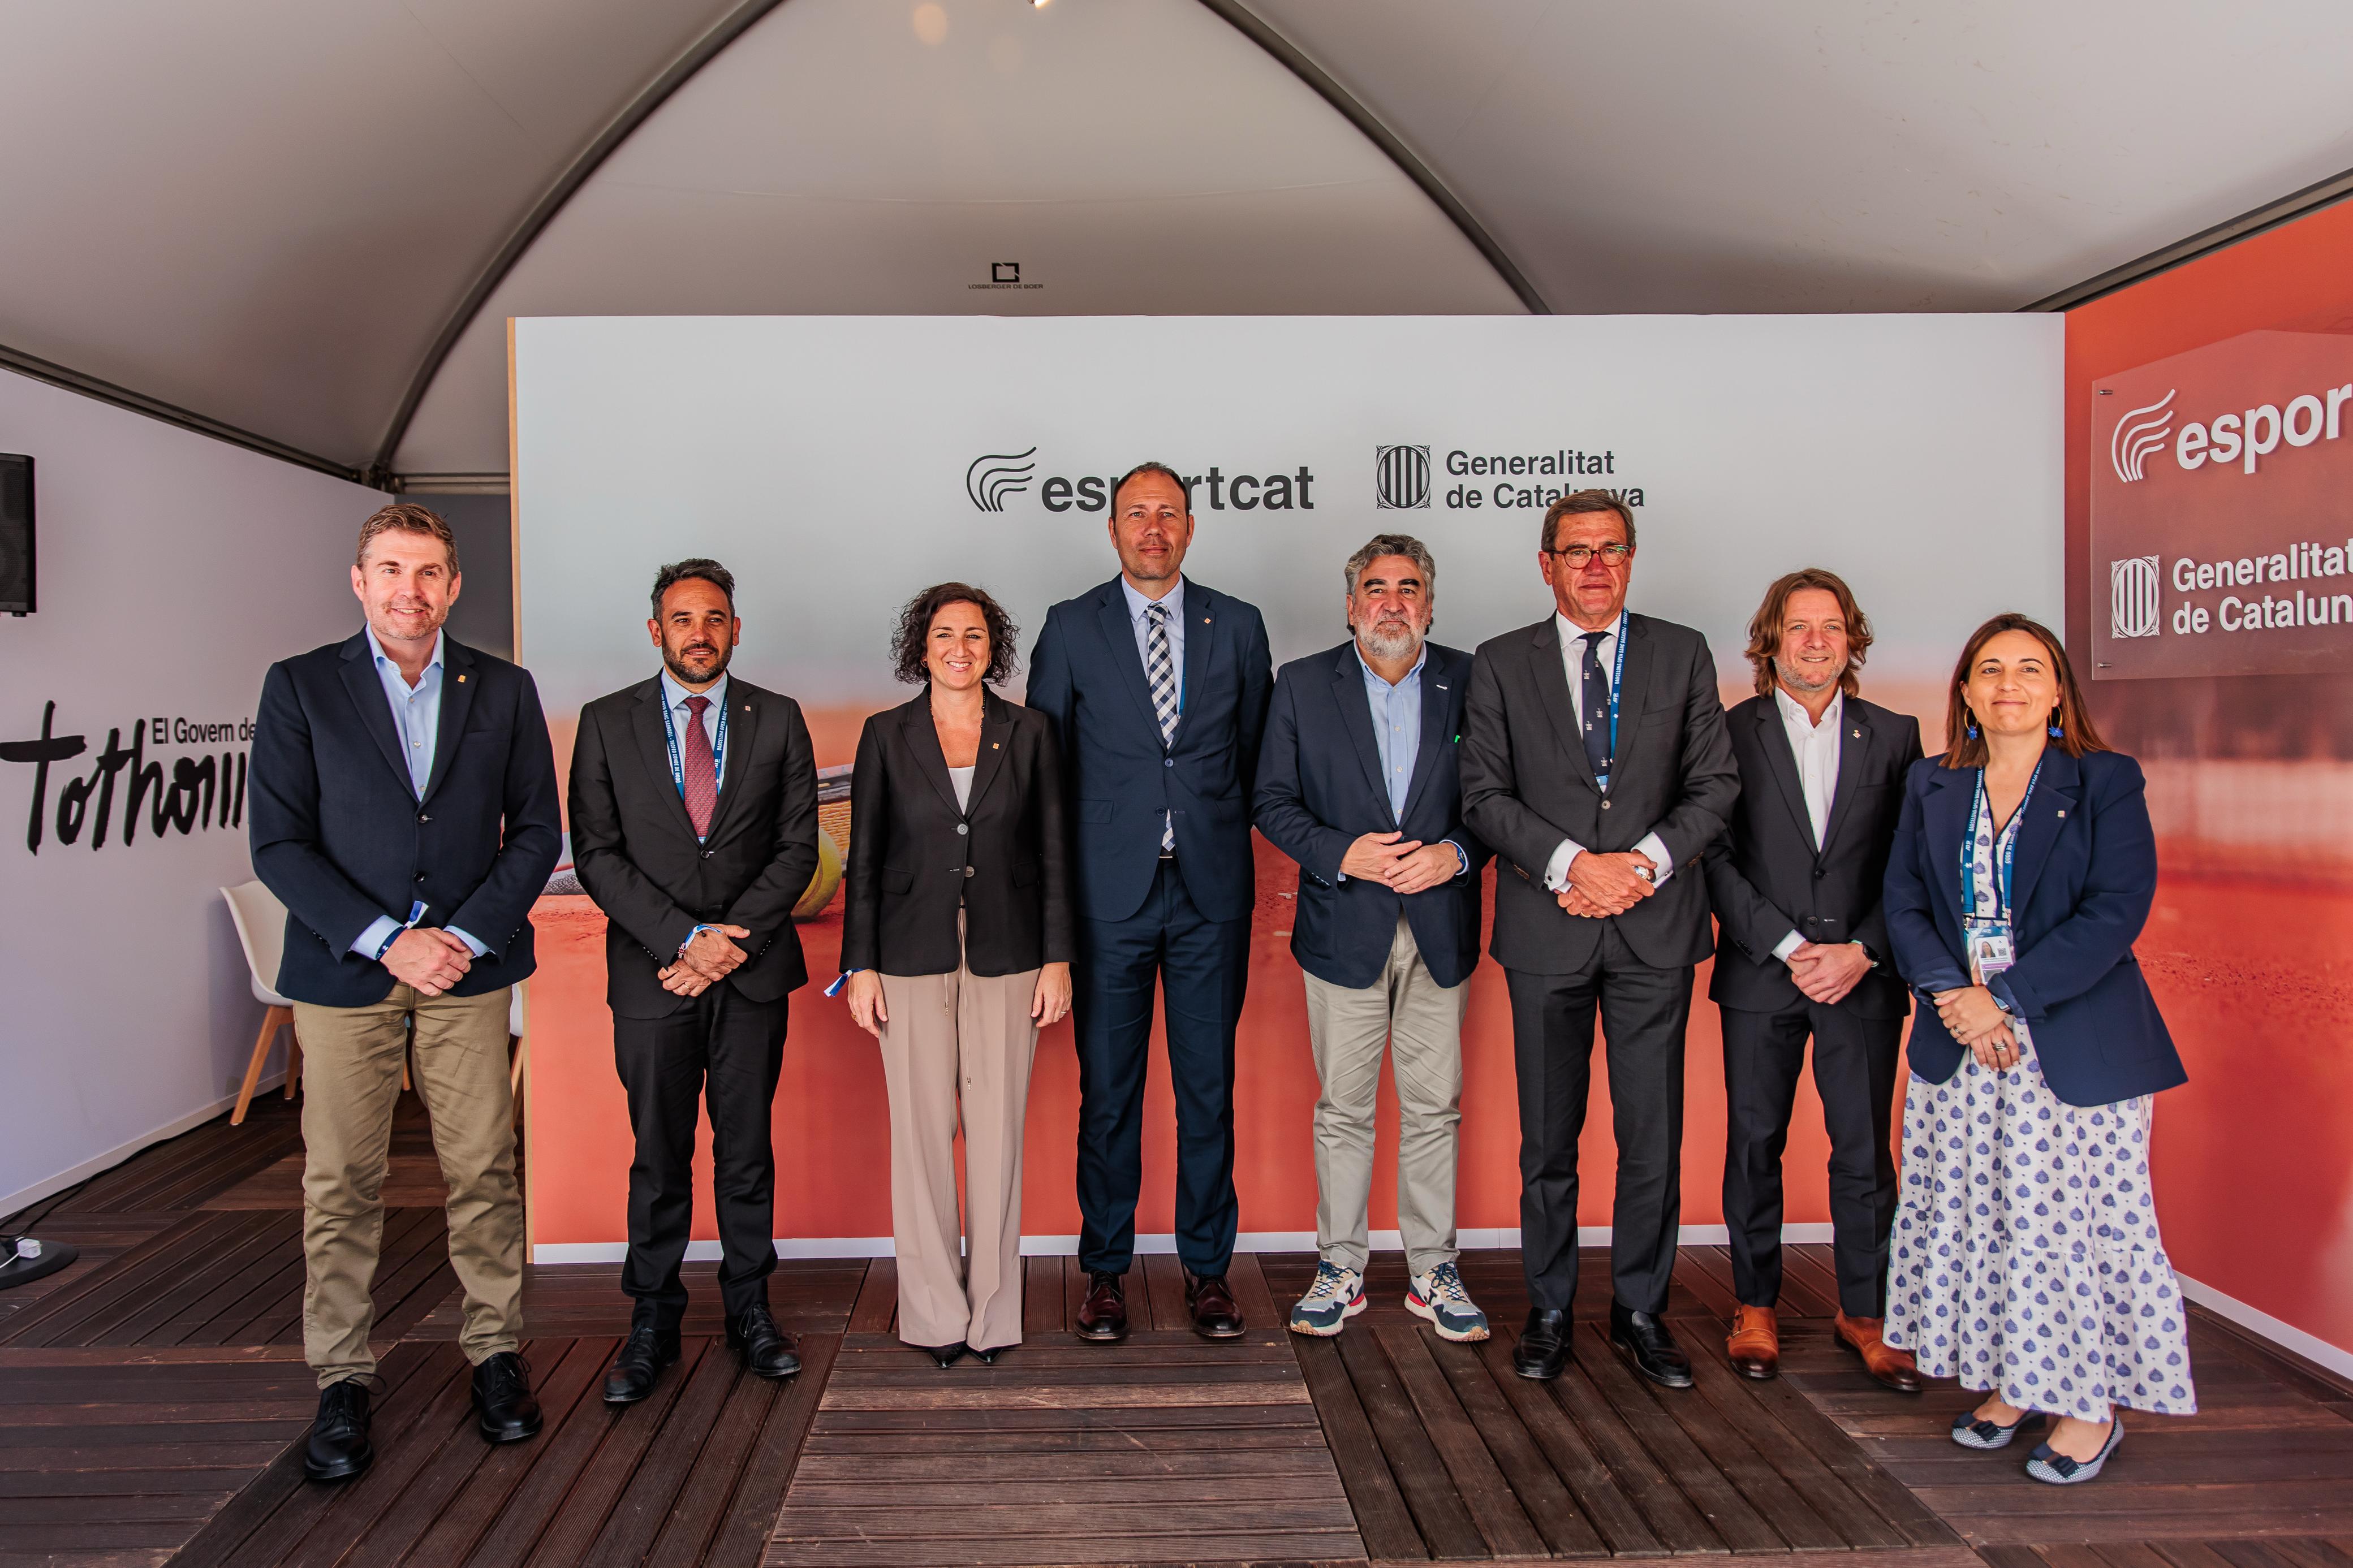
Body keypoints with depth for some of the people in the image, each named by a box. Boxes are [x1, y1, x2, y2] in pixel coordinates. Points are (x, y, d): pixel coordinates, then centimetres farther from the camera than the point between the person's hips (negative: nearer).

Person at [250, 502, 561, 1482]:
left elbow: (536, 830, 5)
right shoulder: (299, 687, 2)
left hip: (468, 966, 1)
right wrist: (388, 942, -11)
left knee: (484, 1172, 5)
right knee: (341, 1187, 4)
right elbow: (278, 845, -3)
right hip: (345, 970, -1)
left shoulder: (504, 692, 7)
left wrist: (466, 936, -7)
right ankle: (342, 1381, 18)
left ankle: (495, 1350, 20)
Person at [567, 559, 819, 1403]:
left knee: (747, 1149, 10)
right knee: (658, 1157, 7)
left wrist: (732, 940, -10)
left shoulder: (778, 720, 5)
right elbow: (598, 853, -3)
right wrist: (685, 940, -12)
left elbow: (798, 845, 1)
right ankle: (652, 1322, 21)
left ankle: (749, 1308, 23)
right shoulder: (607, 723, 3)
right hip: (653, 973, -1)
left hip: (754, 970, 1)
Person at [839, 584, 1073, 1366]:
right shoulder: (887, 736, 4)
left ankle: (993, 1309, 17)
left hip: (1005, 957, 0)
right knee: (922, 1131, 3)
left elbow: (1053, 853, 5)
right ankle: (935, 1312, 17)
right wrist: (860, 965, -1)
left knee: (997, 1131, 3)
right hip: (913, 957, 0)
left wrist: (1057, 958, 0)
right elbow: (864, 857, 4)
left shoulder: (1028, 733, 5)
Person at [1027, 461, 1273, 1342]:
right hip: (1110, 894, -1)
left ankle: (1207, 1268, 20)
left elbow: (1256, 754, 13)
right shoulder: (1071, 629, 4)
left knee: (1209, 1088, 7)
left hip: (1212, 890, 1)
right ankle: (1105, 1270, 19)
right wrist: (1076, 861, 5)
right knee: (1107, 1092, 5)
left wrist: (1217, 835, 10)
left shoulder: (1238, 628, 8)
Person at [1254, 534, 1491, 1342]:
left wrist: (1457, 852, -15)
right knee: (1343, 1109, 7)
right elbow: (1273, 801, 1)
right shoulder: (1303, 684, 2)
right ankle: (1340, 1268, 21)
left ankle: (1433, 1270, 22)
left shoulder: (1470, 682, 3)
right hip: (1344, 926, -1)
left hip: (1439, 928, 1)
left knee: (1433, 1107, 9)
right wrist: (1342, 853, -14)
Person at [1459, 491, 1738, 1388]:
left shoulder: (1683, 655, 8)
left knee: (1653, 1135, 5)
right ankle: (1549, 1311, 22)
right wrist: (1572, 864, -13)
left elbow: (1714, 784, 4)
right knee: (1549, 1137, 8)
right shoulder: (1501, 665, 5)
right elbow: (1484, 793, -1)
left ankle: (1640, 1312, 22)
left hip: (1656, 926, 1)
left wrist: (1646, 859, -11)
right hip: (1546, 928, -1)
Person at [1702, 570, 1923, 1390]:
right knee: (1754, 1146, 6)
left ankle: (1864, 1313, 21)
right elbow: (1717, 858, -4)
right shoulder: (1730, 733, 2)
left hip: (1864, 977, 1)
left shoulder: (1894, 735, 8)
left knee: (1865, 1152, 5)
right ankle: (1755, 1307, 20)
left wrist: (1861, 951, -8)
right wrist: (1787, 947, -11)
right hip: (1759, 979, -1)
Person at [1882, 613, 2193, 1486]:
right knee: (1973, 1217, 8)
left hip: (2074, 1044, -4)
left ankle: (2089, 1406, 17)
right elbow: (1904, 903, 4)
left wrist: (2009, 998, -18)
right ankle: (2006, 1384, 24)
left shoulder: (2106, 784, -2)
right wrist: (1953, 994, -13)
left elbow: (2115, 912, -12)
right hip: (1960, 1044, 4)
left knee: (2075, 1216, 1)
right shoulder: (1932, 787, 9)